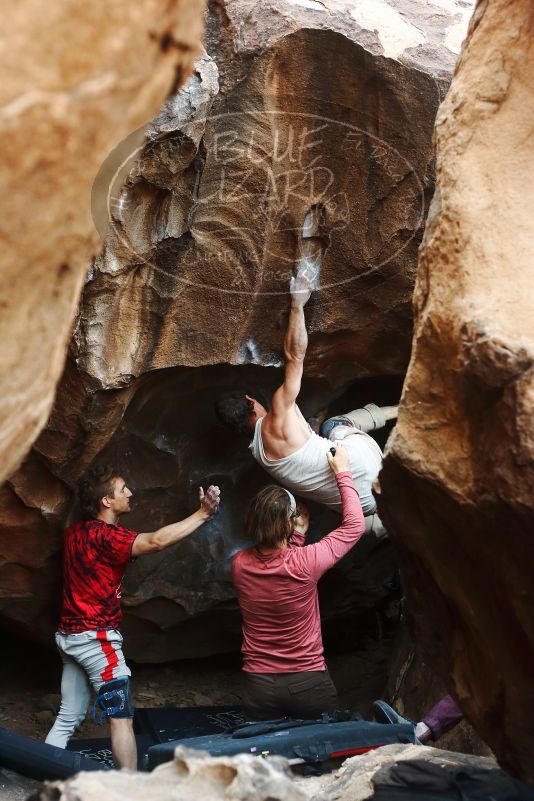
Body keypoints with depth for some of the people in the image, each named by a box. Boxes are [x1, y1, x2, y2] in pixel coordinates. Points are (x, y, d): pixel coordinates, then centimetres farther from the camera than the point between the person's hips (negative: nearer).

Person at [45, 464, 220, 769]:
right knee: (121, 718, -8)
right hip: (97, 637, -9)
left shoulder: (76, 532, 8)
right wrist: (203, 514, -32)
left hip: (70, 635, 9)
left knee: (68, 718, 14)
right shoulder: (105, 535, -18)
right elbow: (156, 541, -32)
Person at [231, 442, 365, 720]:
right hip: (309, 685, -3)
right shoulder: (306, 562, -18)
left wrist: (297, 533, 18)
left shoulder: (239, 564, -8)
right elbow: (354, 525, -3)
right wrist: (342, 474, 3)